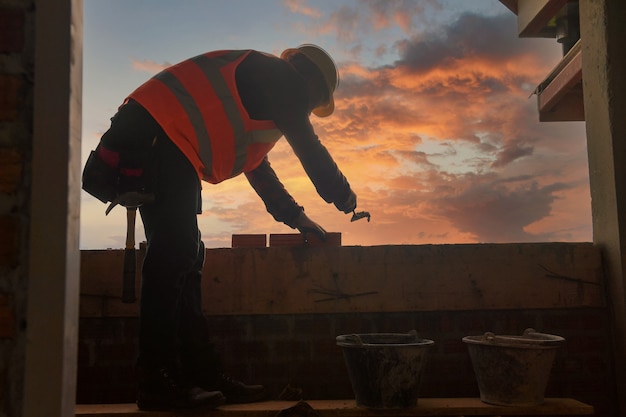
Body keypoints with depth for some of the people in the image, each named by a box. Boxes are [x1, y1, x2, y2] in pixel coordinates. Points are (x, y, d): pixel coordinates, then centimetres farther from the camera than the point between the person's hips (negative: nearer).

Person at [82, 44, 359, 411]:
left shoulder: (259, 89, 32)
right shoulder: (281, 79, 3)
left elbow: (256, 166, 34)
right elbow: (308, 146, 0)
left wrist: (295, 216, 33)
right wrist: (343, 196, 15)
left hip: (155, 144, 10)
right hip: (158, 137, -10)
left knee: (184, 259, 7)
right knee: (174, 256, -14)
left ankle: (205, 377, 11)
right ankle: (157, 383, -10)